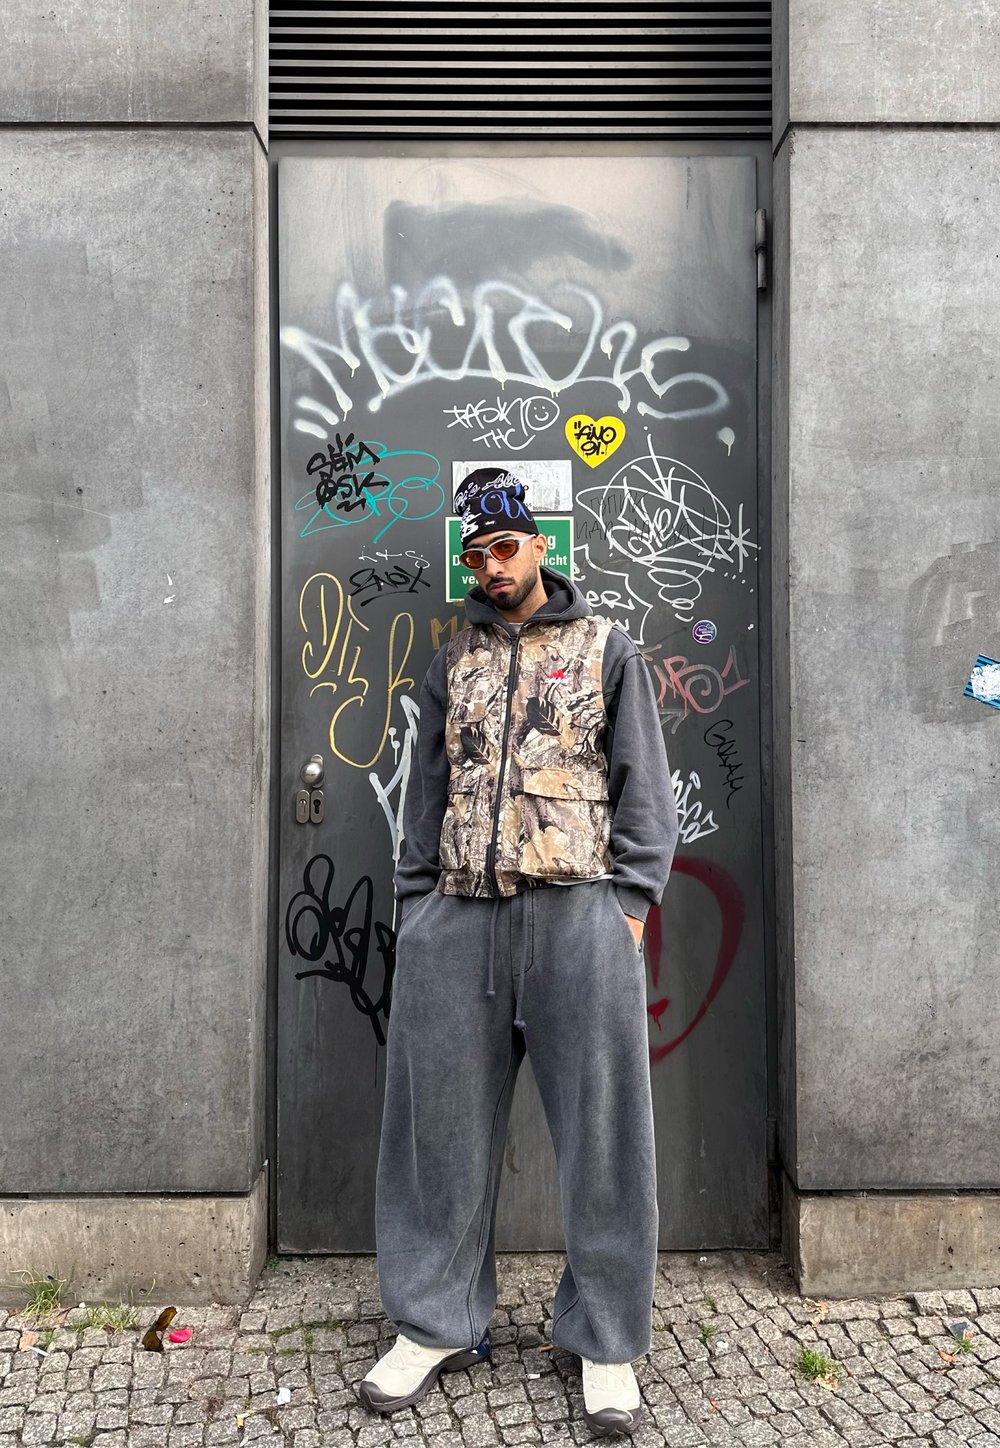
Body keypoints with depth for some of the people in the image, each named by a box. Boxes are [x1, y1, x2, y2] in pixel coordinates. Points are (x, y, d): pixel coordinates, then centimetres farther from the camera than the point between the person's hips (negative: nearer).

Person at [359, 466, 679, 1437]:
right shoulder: (453, 662, 17)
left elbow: (644, 788, 5)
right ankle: (437, 1326, 24)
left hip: (578, 914, -2)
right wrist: (415, 907, 8)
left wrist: (630, 903, -5)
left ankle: (606, 1343, 19)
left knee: (598, 1127, 3)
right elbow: (426, 793, 16)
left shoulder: (605, 649, 9)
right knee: (444, 1122, 7)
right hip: (457, 920, 3)